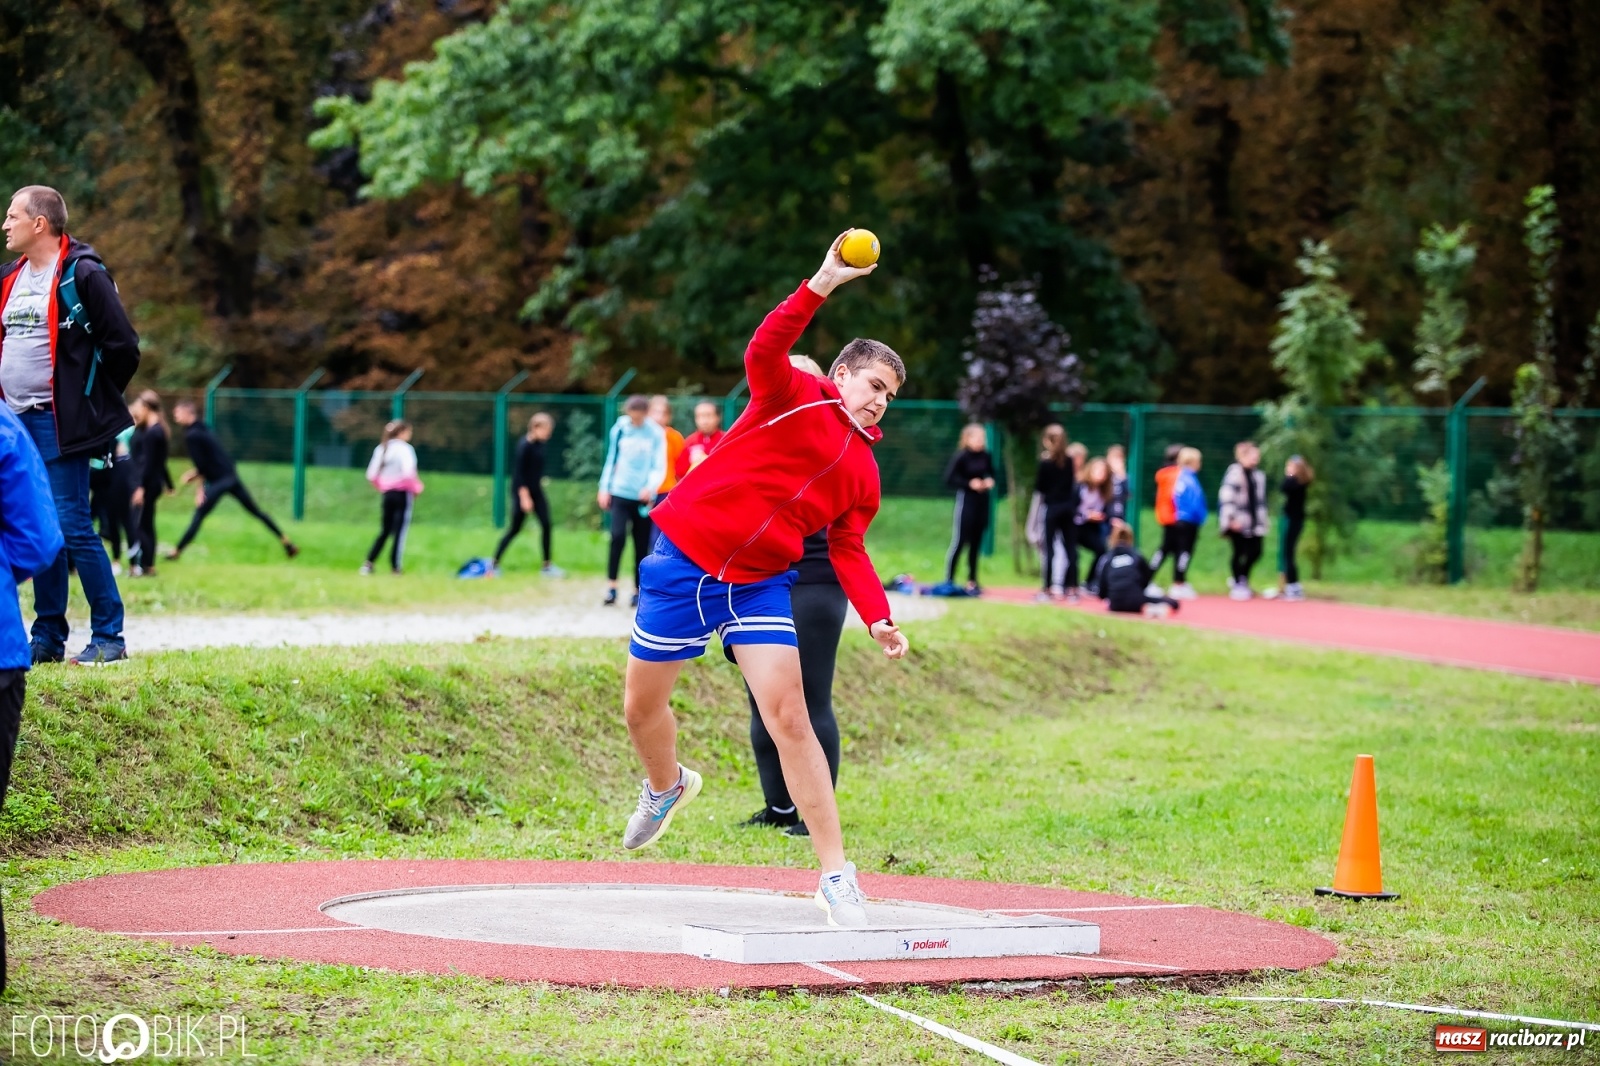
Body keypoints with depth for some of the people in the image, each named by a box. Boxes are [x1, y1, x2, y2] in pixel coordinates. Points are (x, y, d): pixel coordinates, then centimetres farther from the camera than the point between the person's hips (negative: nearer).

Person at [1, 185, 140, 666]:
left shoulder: (82, 275, -10)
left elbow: (122, 345, -11)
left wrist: (92, 399, -3)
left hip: (59, 424, -7)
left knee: (72, 527, -9)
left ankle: (109, 636, -2)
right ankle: (47, 638, 14)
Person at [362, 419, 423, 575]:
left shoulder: (381, 449, 8)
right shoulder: (404, 448, -11)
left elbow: (371, 475, 7)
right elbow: (408, 473, -23)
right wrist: (417, 488, -9)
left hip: (387, 493, 6)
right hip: (403, 493, -6)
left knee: (384, 531, 14)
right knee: (400, 530, 0)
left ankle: (368, 563, 4)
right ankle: (396, 567, 1)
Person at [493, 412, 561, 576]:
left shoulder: (539, 445, 5)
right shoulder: (525, 445, -18)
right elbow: (520, 472, -19)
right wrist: (524, 497, -19)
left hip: (536, 490, 8)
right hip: (522, 491, -8)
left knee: (546, 525, 1)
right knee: (515, 529, -1)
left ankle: (547, 566, 7)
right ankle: (495, 563, 10)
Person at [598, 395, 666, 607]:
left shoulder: (656, 434, -3)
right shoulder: (619, 430, 2)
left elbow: (659, 467, -4)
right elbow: (611, 460, 11)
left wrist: (651, 486, -22)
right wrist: (605, 488, 8)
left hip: (643, 497, 0)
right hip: (620, 494, 0)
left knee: (642, 545, 5)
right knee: (618, 536, -17)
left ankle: (638, 590, 15)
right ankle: (612, 585, -11)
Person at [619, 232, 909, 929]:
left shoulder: (864, 472, 9)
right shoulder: (793, 398, -7)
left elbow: (848, 550, 8)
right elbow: (763, 354, -27)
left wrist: (878, 617, -9)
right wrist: (821, 287, -38)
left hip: (759, 584, 3)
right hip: (683, 563, -3)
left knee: (788, 716, -14)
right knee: (641, 707, 10)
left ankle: (836, 878, -14)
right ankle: (667, 786, 46)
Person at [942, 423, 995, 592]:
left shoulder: (985, 457, 3)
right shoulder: (961, 456, -12)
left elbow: (991, 474, 19)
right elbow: (949, 478, -15)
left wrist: (990, 481, -3)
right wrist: (969, 484, -20)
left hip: (982, 502, 6)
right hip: (966, 501, -6)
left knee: (976, 543, 10)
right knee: (959, 541, -5)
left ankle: (972, 581, 18)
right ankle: (949, 580, 1)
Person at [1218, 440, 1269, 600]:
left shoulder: (1258, 476, 13)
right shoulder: (1234, 473, -11)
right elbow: (1226, 497, -17)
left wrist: (1262, 520, 16)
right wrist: (1232, 518, -21)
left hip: (1253, 522, 7)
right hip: (1239, 522, -7)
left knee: (1255, 551, 6)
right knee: (1239, 552, -1)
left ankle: (1240, 578, 26)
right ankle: (1237, 585, 11)